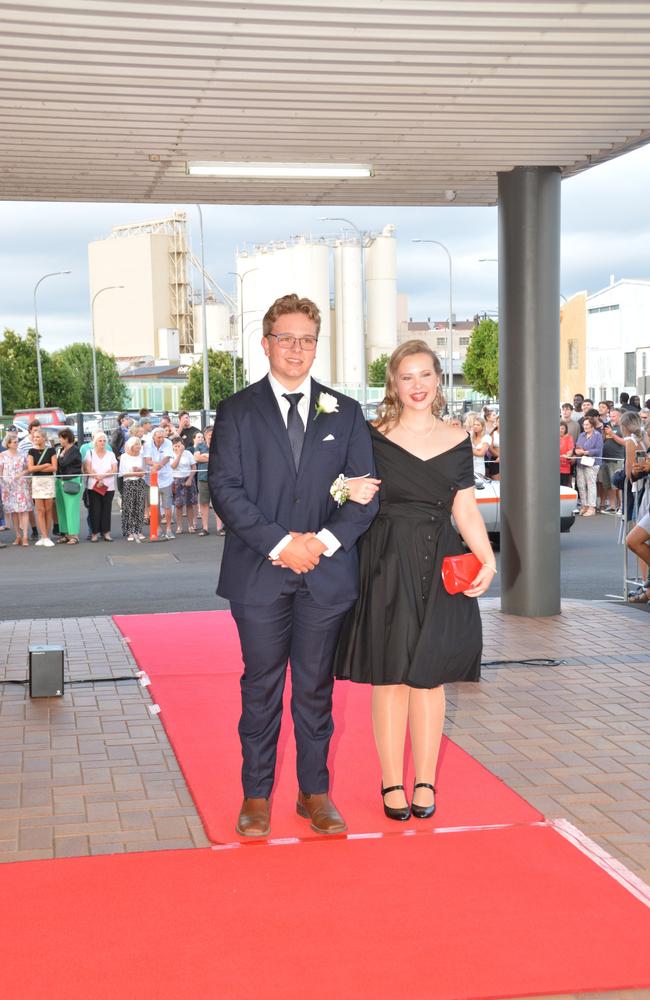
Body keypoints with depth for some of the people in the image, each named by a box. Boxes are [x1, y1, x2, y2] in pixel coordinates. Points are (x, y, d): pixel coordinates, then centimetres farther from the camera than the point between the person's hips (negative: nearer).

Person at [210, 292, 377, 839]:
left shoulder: (345, 413, 9)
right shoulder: (237, 411, 3)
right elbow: (225, 488, -6)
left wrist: (326, 539, -12)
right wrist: (280, 543, -15)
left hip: (327, 571, 2)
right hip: (259, 573, -1)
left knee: (316, 687, 9)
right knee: (261, 686, 5)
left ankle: (316, 793, 19)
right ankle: (256, 795, 16)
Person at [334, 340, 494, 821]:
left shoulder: (457, 440, 7)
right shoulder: (374, 438, 0)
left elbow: (466, 510, 7)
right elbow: (353, 493, 8)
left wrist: (488, 562, -5)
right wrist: (352, 494, -16)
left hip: (440, 569, 2)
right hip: (388, 566, -2)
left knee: (430, 676, 8)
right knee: (390, 676, 2)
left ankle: (426, 782, 19)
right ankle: (392, 783, 15)